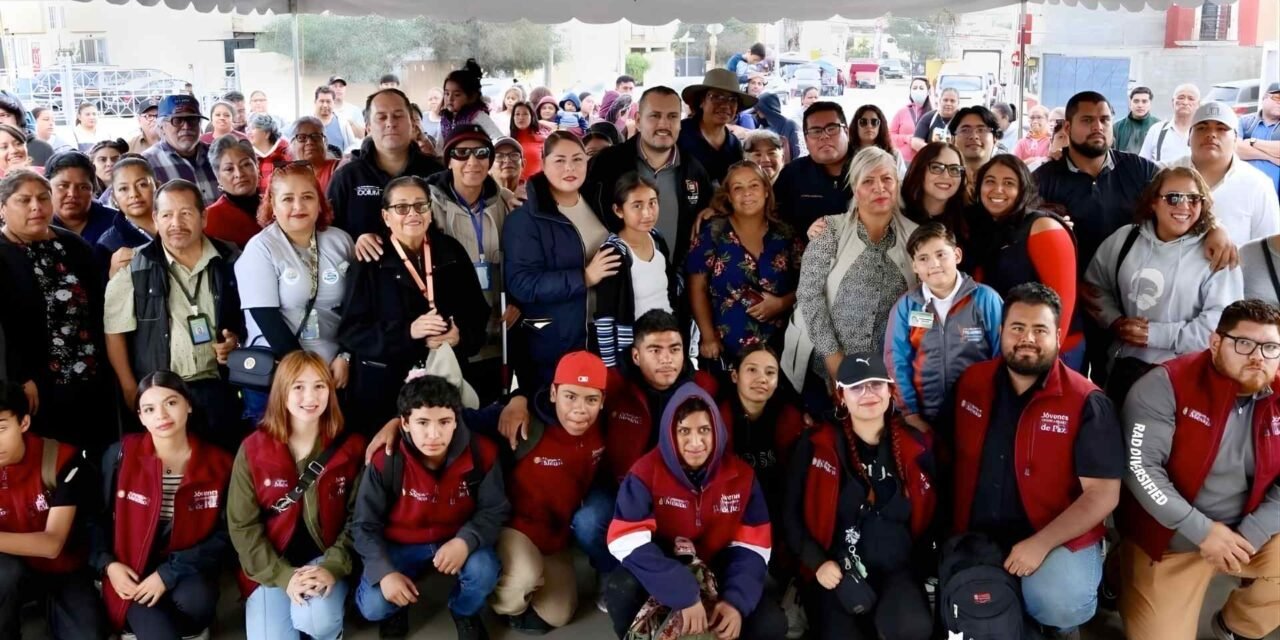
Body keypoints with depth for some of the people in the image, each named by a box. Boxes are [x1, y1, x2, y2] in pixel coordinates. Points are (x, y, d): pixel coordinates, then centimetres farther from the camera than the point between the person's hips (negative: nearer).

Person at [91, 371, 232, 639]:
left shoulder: (218, 464, -5)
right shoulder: (120, 456, -5)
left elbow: (224, 535, -4)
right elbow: (96, 518, 6)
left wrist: (169, 574, -13)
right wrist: (107, 564, -11)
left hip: (186, 572, 2)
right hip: (131, 574, -2)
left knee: (197, 603, -32)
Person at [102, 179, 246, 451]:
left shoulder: (229, 261, 4)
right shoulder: (135, 267, -3)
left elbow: (245, 317, 17)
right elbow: (115, 330, 0)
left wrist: (235, 339, -4)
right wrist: (131, 390, -3)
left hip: (216, 389, 2)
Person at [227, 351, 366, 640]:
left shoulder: (350, 447, -3)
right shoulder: (253, 450, -5)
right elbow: (242, 525, -5)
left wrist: (333, 567, -17)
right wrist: (283, 576, -16)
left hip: (324, 559, 0)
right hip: (271, 567, 1)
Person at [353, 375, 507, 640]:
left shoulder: (482, 453, -21)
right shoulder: (385, 461, -22)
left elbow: (495, 510, -10)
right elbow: (364, 525, -11)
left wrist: (466, 541, -31)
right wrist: (385, 571, -26)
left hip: (457, 541, 1)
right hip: (401, 545, 0)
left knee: (484, 570, -31)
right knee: (373, 606, -22)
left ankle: (465, 612, 8)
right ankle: (397, 610, 19)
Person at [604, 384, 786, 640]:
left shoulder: (741, 475, -8)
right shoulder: (647, 472, -18)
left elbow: (751, 545, -8)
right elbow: (628, 540, -29)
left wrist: (736, 600, -26)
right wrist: (684, 595, -36)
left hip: (717, 575, 3)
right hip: (664, 574, -3)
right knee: (622, 590, -33)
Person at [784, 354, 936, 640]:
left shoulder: (917, 446, 6)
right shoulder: (815, 446, 1)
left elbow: (933, 515, 14)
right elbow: (791, 515, 4)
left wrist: (919, 567, 1)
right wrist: (817, 562, -7)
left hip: (896, 572, 1)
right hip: (836, 576, -1)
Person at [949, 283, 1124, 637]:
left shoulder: (1086, 402, -10)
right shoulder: (970, 383, 4)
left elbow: (1103, 494, -12)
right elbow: (956, 456, 16)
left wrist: (1041, 543, -20)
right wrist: (951, 529, 7)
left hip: (1060, 538, -4)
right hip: (976, 535, 4)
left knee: (1060, 604, -30)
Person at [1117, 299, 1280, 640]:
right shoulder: (1166, 385, -17)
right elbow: (1141, 467, -23)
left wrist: (1247, 537, -18)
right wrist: (1202, 531, -23)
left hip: (1246, 532, 4)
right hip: (1168, 539, -4)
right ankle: (1125, 577, 24)